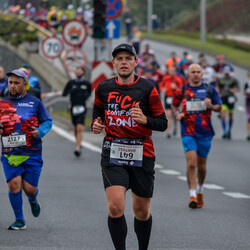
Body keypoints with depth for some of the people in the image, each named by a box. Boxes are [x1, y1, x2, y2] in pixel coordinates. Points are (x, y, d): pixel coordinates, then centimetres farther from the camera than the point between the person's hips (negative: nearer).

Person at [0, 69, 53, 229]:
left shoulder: (34, 102, 2)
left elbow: (48, 121, 7)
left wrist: (40, 132, -12)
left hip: (32, 154, -1)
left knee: (30, 189, -1)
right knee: (14, 184, -11)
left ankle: (33, 200, 38)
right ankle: (19, 221, 4)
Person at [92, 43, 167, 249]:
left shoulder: (148, 89, -3)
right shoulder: (103, 88, 4)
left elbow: (163, 123, -1)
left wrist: (145, 119, -21)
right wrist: (96, 123, 1)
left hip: (142, 155, -1)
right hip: (113, 154, 1)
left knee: (142, 211, 9)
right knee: (115, 207, -18)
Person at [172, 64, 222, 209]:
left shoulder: (209, 89, 4)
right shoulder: (181, 91, 4)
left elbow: (219, 107, 9)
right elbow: (175, 106, 18)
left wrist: (211, 106, -13)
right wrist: (177, 114, -3)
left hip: (205, 133, 1)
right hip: (188, 132, -1)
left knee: (201, 165, 10)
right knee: (191, 163, -16)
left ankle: (200, 190, 35)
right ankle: (192, 195, -15)